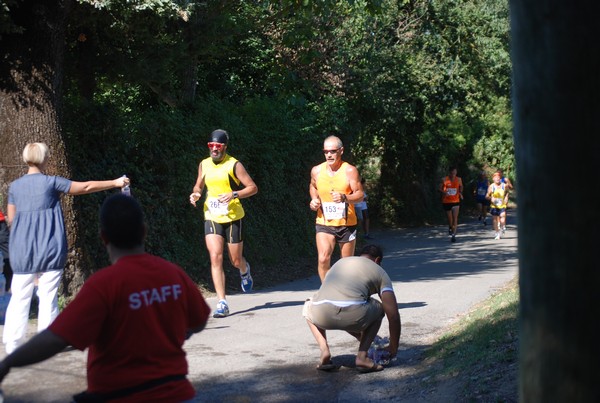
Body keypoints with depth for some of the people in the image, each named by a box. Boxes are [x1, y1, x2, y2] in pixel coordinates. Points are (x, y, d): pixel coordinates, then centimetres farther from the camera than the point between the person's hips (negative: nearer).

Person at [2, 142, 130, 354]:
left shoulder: (15, 186, 4)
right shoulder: (51, 182, -6)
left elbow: (11, 219, 8)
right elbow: (86, 187, -2)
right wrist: (115, 183, 8)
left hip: (22, 250, 3)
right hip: (49, 249, -3)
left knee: (20, 297, 7)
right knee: (48, 297, 3)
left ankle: (12, 343, 5)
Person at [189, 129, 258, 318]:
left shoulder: (234, 165, -7)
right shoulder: (204, 165, 7)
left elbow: (253, 188, -7)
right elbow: (199, 185, 23)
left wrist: (234, 194, -22)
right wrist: (195, 194, 0)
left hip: (233, 218, -3)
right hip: (212, 217, 3)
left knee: (236, 261, 7)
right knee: (215, 257, -13)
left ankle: (245, 270, 47)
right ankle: (222, 303, -12)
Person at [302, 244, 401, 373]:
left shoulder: (341, 262, 35)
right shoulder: (379, 272, 22)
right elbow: (393, 314, 14)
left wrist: (362, 338, 53)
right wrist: (393, 347, 29)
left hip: (322, 316, 3)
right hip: (353, 316, -3)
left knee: (309, 308, 39)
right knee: (378, 309, 30)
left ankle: (324, 351, 16)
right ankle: (362, 355, 11)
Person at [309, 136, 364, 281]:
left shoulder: (350, 170, -8)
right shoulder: (316, 170, 2)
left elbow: (360, 195, -10)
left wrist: (344, 197, -29)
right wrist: (314, 199, 3)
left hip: (347, 224, -1)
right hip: (324, 224, 1)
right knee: (323, 259, -19)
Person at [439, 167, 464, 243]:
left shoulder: (458, 179, 0)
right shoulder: (444, 180, -5)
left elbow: (461, 187, 18)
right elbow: (440, 189, 3)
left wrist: (460, 193, -2)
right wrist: (443, 192, -19)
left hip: (455, 201, 0)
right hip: (446, 201, 0)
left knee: (455, 218, -13)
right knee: (450, 218, 8)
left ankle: (453, 235, -14)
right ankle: (450, 228, 42)